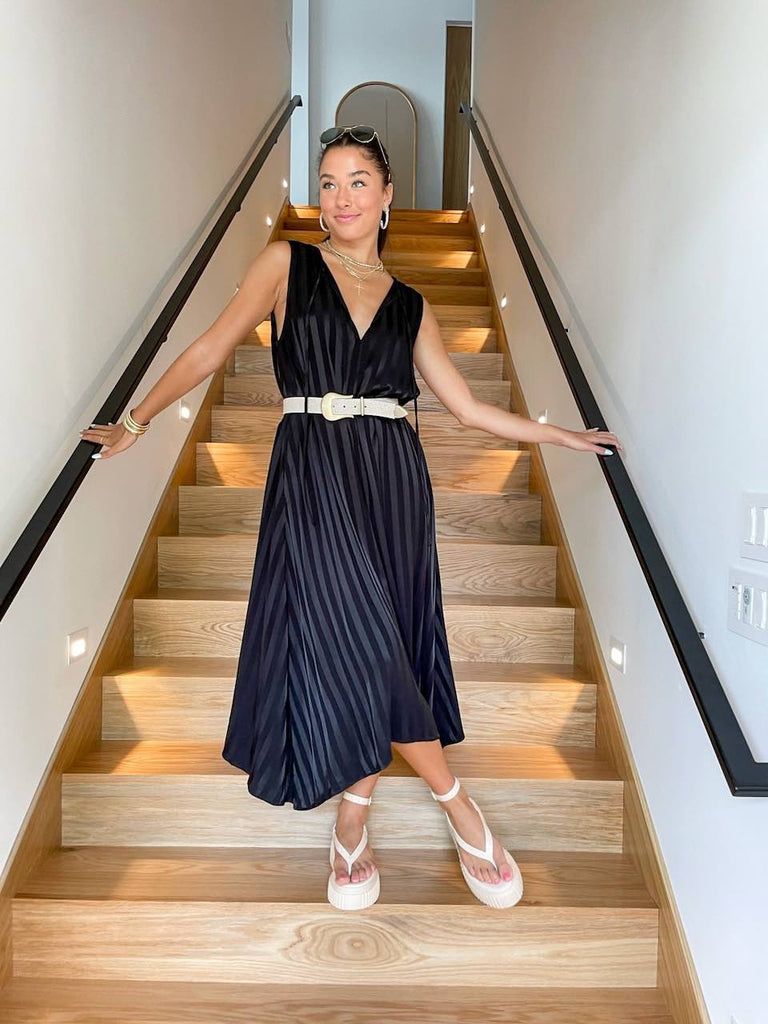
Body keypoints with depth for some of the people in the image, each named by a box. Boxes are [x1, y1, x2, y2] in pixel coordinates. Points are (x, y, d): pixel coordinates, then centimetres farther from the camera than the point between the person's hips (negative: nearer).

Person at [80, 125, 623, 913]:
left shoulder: (409, 303, 16)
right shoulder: (287, 263, 10)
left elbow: (468, 407, 16)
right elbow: (213, 347, 4)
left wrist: (562, 436, 18)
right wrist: (134, 422, 1)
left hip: (394, 478, 3)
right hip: (314, 473, -2)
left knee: (383, 648, 1)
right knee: (355, 646, -9)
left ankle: (352, 818, 22)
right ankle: (457, 805, 12)